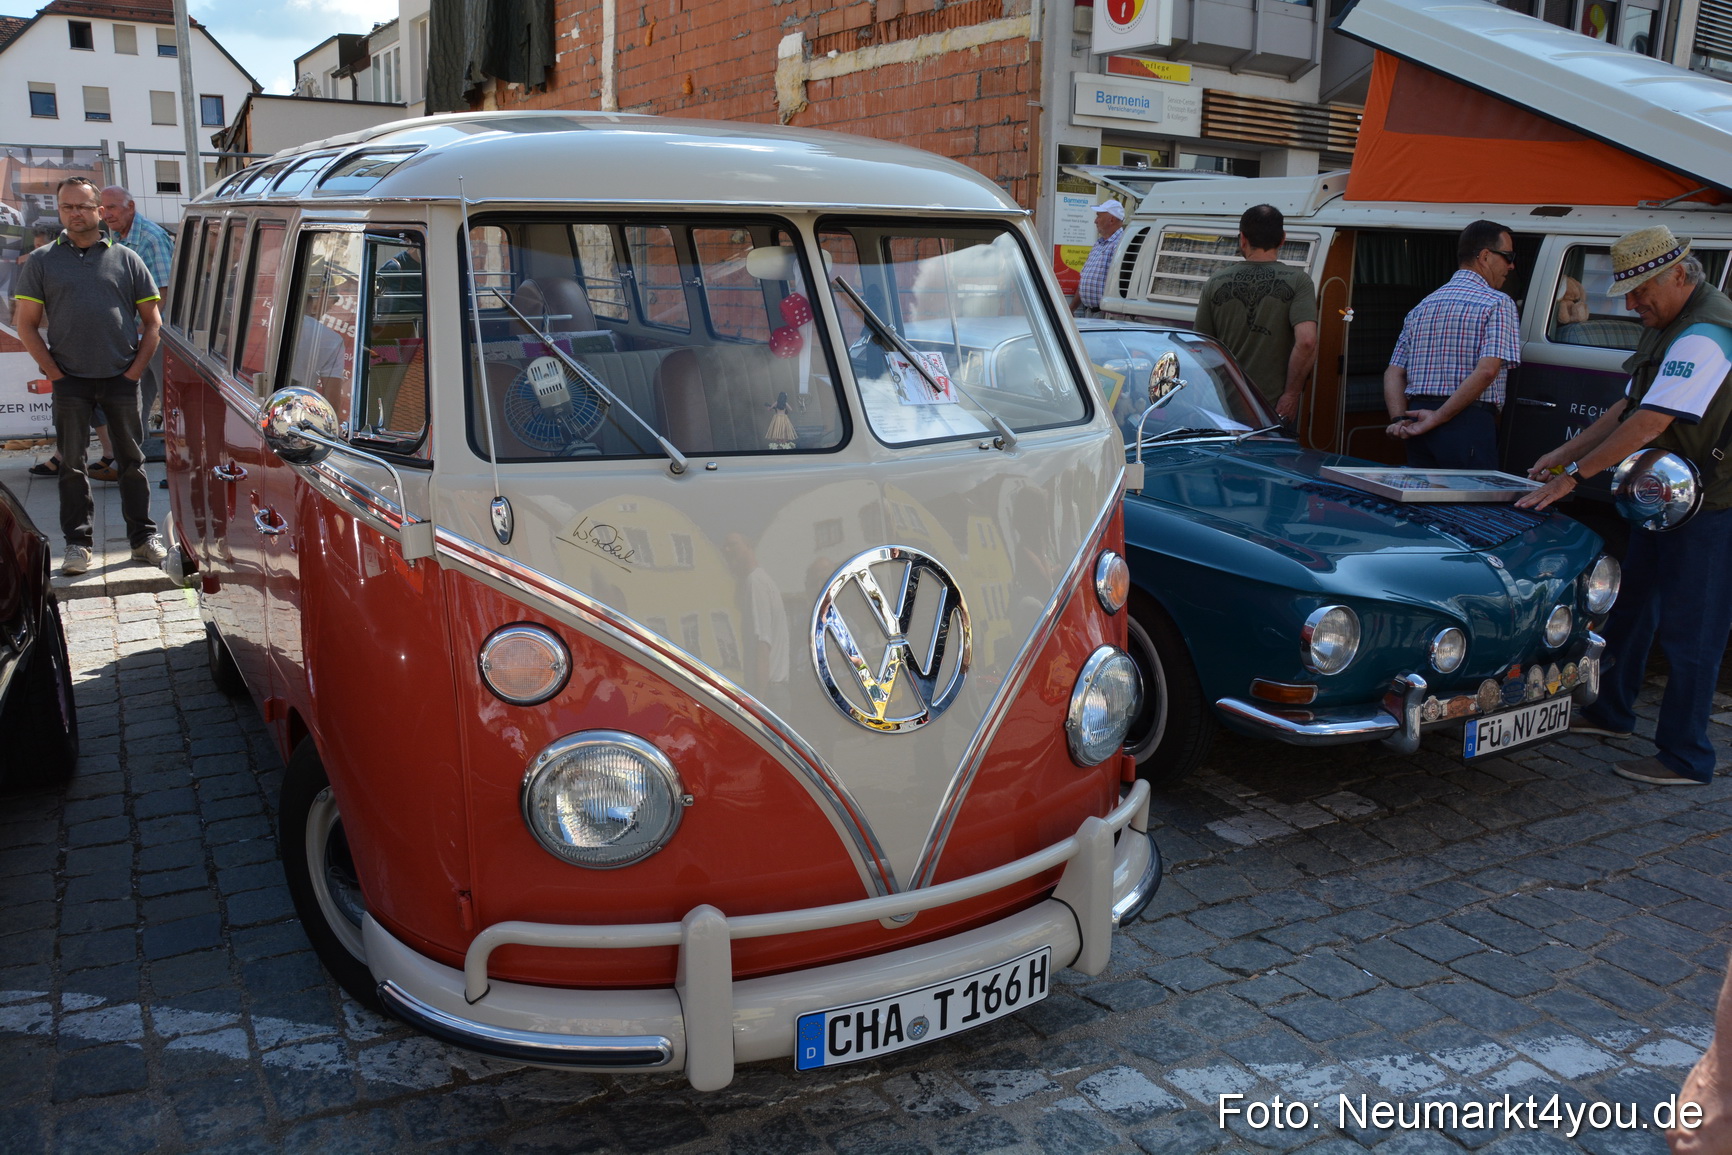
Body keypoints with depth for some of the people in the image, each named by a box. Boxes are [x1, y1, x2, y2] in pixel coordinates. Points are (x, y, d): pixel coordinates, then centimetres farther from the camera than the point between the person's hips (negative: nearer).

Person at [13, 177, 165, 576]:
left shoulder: (126, 259, 8)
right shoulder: (41, 262, 7)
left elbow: (152, 321, 8)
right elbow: (26, 324, 5)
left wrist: (135, 370, -1)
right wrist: (54, 373, -4)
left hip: (121, 378, 0)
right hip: (70, 381, 0)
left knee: (132, 460, 6)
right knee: (72, 463, 4)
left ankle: (144, 536, 14)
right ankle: (77, 543, 11)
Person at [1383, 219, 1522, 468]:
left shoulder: (1422, 307, 18)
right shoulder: (1497, 303, -2)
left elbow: (1394, 373, 11)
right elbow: (1487, 371, -16)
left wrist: (1400, 419, -1)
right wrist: (1439, 417, -15)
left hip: (1419, 424, 7)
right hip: (1468, 421, -7)